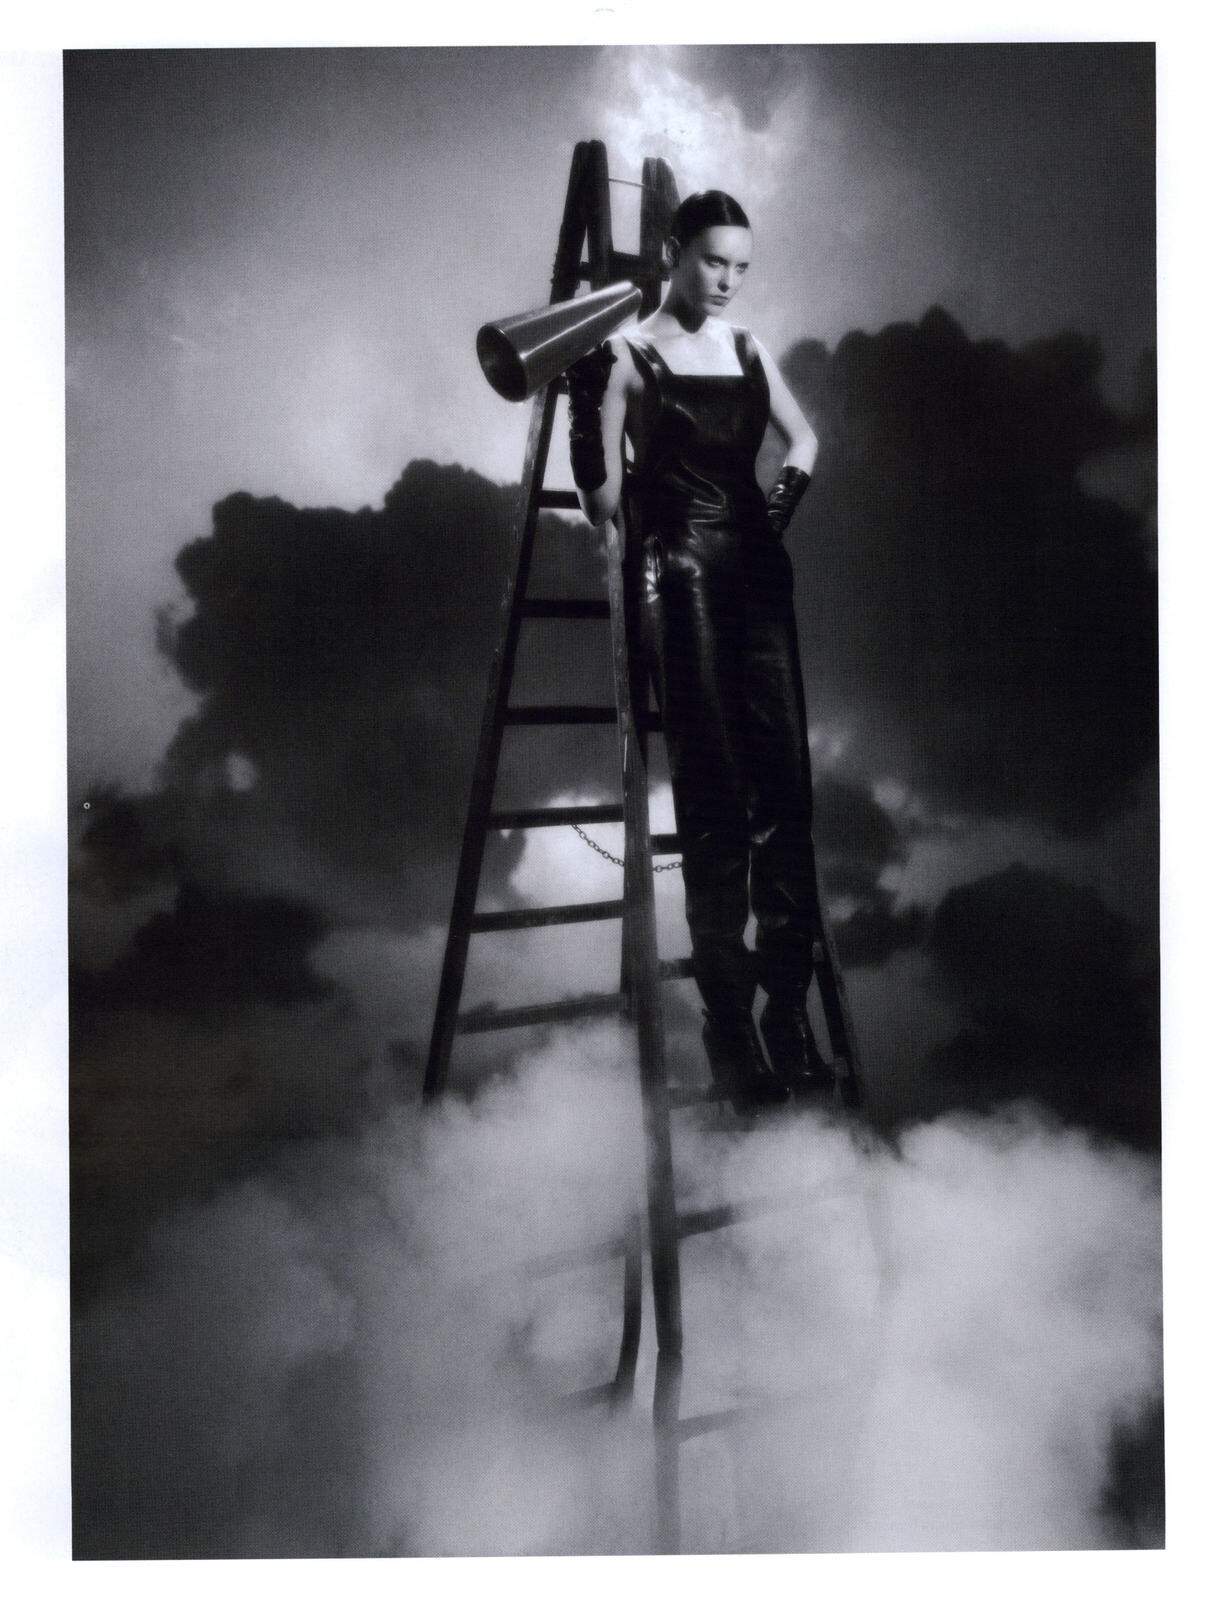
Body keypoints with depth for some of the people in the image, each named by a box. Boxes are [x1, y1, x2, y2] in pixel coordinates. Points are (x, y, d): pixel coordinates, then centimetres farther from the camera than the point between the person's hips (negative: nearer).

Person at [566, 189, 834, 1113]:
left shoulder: (750, 352, 15)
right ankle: (729, 1017, 1)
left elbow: (804, 437, 28)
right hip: (679, 575, -5)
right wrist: (589, 404, -13)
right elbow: (603, 499, -4)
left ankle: (788, 1003, 6)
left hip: (758, 568, 6)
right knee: (713, 803, -6)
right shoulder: (628, 359, -2)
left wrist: (793, 483, 14)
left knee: (784, 790, -1)